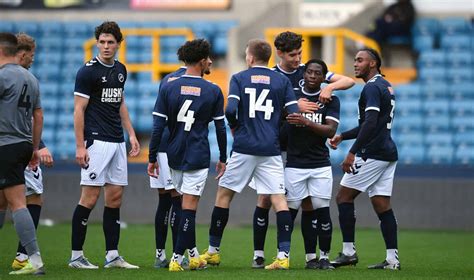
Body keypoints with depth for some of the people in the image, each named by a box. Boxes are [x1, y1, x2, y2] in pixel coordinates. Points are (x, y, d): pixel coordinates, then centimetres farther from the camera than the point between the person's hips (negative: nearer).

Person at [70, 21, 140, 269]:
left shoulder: (120, 70, 13)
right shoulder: (88, 71, -9)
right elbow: (79, 110, -10)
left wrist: (131, 134, 17)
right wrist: (80, 146, -15)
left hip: (117, 142, 7)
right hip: (96, 141, -7)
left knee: (115, 197, 6)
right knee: (90, 197, -8)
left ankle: (112, 256, 10)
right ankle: (76, 255, -1)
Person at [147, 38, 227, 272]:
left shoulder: (168, 88, -1)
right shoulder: (213, 91, -3)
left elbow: (158, 127, -3)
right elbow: (220, 128, 2)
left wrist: (152, 158, 3)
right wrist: (222, 159, 13)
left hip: (174, 156, 3)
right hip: (198, 157, -3)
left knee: (186, 205, 17)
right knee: (189, 207, -3)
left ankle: (193, 254, 21)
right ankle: (177, 258, -6)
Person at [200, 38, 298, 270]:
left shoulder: (239, 78, 2)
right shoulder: (282, 81, 7)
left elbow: (230, 110, -11)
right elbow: (294, 114, 0)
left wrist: (235, 127, 9)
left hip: (244, 148, -1)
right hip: (271, 150, 1)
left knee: (224, 195, 12)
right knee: (279, 199, -1)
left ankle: (213, 251, 18)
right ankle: (283, 255, -12)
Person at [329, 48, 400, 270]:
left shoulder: (372, 88, -12)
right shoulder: (385, 87, 20)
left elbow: (370, 124, -22)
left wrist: (352, 153, -24)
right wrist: (342, 136, 26)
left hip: (372, 154, -9)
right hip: (387, 153, 9)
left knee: (344, 197, -1)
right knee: (382, 205, 6)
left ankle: (349, 251, -3)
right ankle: (392, 258, 0)